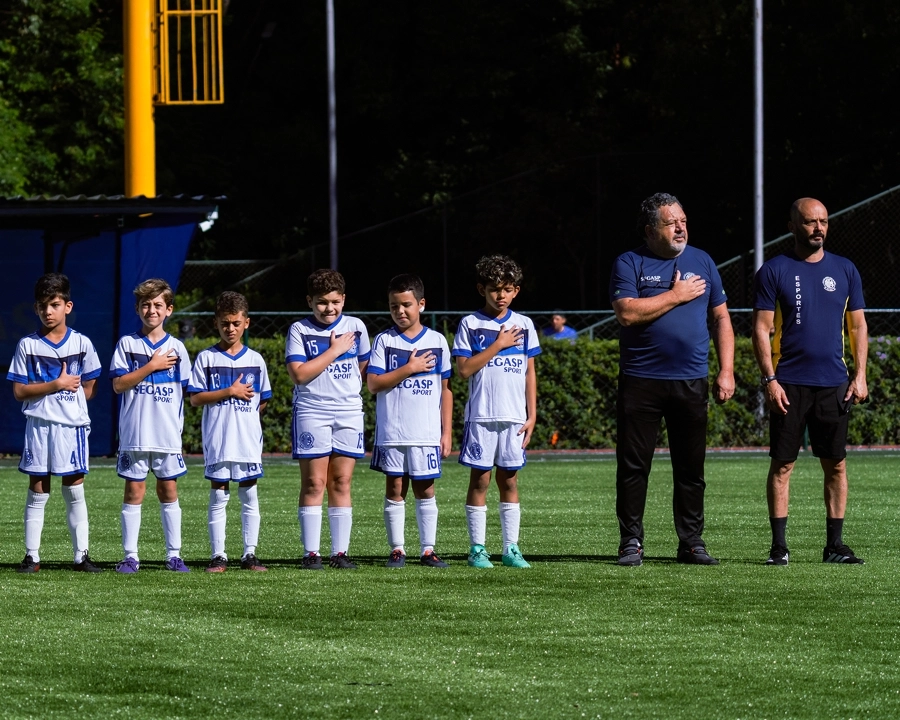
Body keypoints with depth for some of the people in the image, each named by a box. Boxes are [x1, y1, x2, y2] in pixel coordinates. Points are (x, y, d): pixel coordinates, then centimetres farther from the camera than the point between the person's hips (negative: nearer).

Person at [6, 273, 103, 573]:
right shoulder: (28, 345, 0)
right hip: (38, 425, 0)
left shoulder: (81, 344, 3)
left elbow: (88, 388, 8)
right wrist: (57, 385, -13)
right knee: (38, 492, 2)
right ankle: (31, 556, 5)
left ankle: (81, 556, 6)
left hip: (72, 425, 0)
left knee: (75, 491, 3)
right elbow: (19, 391, -5)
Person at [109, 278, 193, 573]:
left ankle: (174, 555, 10)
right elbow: (118, 384, -7)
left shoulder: (176, 347, 8)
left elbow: (184, 391, 10)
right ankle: (130, 556, 3)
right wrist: (152, 366, -11)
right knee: (134, 491, 0)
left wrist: (177, 421, 0)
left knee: (168, 491, 5)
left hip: (168, 434, 2)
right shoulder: (127, 344, 3)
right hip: (134, 434, -2)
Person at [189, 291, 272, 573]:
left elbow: (262, 401, 15)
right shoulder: (206, 358, 2)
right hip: (217, 441, -2)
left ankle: (250, 554, 8)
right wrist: (230, 392, -11)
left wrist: (246, 413, 0)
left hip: (249, 440, 2)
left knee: (250, 496, 4)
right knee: (218, 495, 0)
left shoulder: (255, 359, 9)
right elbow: (195, 398, -5)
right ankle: (218, 555, 4)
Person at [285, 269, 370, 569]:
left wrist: (351, 388, 3)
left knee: (341, 483, 3)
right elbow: (299, 374, -11)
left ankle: (340, 552, 5)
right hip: (311, 412, -3)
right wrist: (333, 351, -11)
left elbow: (365, 368, 18)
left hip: (349, 412, 3)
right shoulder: (299, 331, -1)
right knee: (314, 483, -4)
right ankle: (311, 553, -3)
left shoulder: (356, 327, 8)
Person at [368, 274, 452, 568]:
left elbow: (445, 389, 8)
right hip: (392, 433, -1)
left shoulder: (437, 341, 6)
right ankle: (397, 549, 7)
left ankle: (427, 549, 8)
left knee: (425, 490, 3)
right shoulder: (384, 341, 3)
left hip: (427, 434, 1)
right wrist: (409, 369, -12)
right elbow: (373, 384, -6)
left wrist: (447, 431, 4)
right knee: (395, 489, 2)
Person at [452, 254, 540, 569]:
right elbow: (464, 369, -7)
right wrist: (498, 345, -10)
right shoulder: (471, 324, 2)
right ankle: (477, 548, 3)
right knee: (480, 480, -1)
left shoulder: (524, 325, 9)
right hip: (481, 415, -2)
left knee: (509, 481, 5)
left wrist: (532, 415, 5)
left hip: (514, 418, 2)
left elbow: (529, 373, 11)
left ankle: (511, 548, 7)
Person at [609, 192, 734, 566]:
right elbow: (627, 312, -15)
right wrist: (676, 296, -10)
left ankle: (691, 542, 12)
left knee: (691, 468, 5)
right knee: (633, 466, -1)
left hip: (691, 382, 3)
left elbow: (721, 318, 13)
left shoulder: (701, 261, 12)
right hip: (641, 379, -3)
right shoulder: (629, 264, 1)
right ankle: (631, 542, 6)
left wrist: (726, 371, 5)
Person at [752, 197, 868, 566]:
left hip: (834, 383, 3)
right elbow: (762, 328, -3)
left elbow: (858, 325, 13)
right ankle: (779, 545, 2)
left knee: (836, 465, 3)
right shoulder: (774, 272, -1)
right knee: (782, 465, -2)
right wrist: (769, 379, -10)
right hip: (789, 384, -3)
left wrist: (860, 375, 3)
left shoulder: (845, 271, 9)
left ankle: (835, 544, 9)